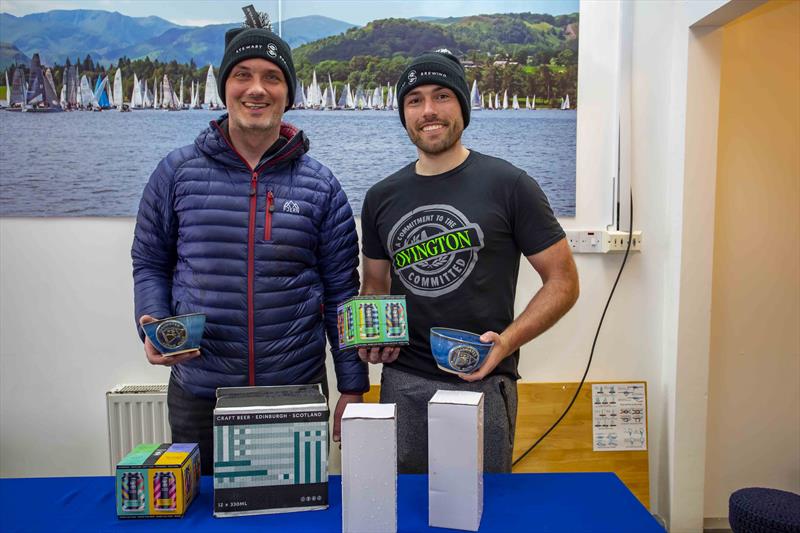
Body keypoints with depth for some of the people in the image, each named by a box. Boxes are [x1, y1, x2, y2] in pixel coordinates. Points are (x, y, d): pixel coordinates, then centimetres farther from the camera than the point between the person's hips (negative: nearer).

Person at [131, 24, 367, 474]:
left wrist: (353, 388, -1)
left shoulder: (320, 186, -1)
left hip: (298, 390, 0)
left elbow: (341, 292, 0)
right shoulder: (178, 172, 0)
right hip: (197, 394, 1)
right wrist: (154, 326, -11)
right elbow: (150, 264, 8)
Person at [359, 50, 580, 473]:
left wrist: (506, 342, -17)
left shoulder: (508, 185, -4)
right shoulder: (381, 197, 8)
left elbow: (562, 280, -3)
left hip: (483, 381, -3)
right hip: (402, 381, 3)